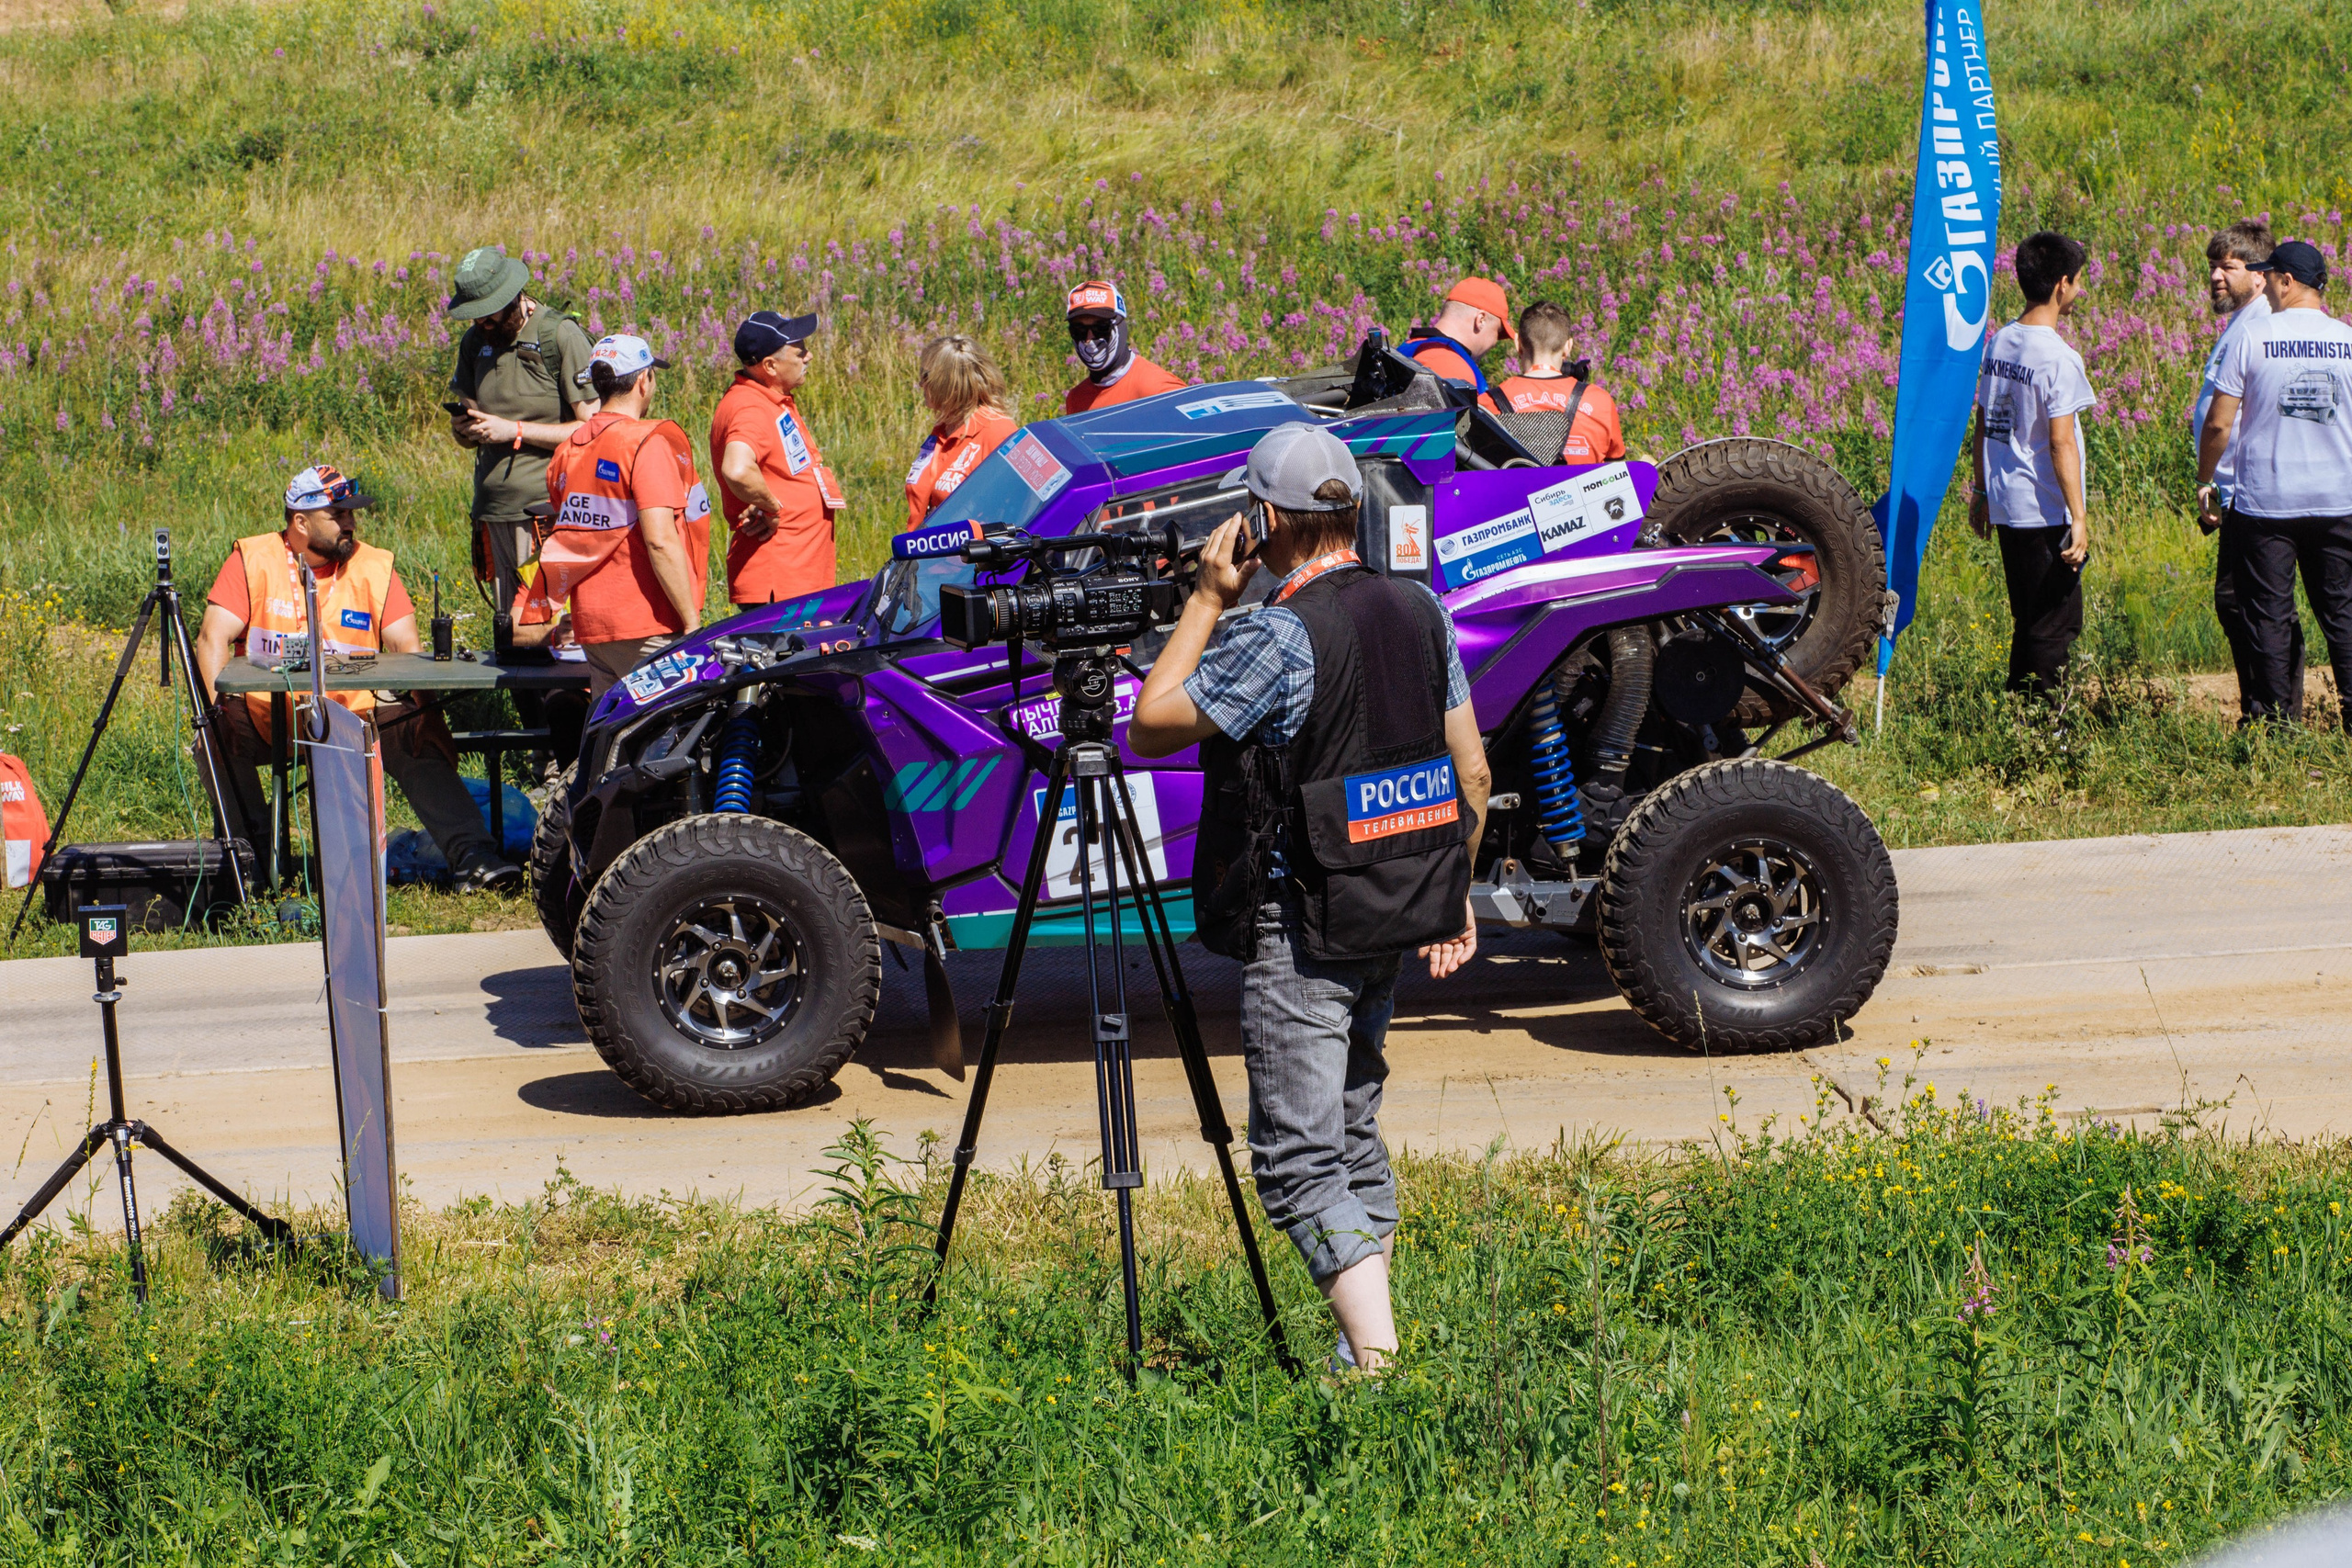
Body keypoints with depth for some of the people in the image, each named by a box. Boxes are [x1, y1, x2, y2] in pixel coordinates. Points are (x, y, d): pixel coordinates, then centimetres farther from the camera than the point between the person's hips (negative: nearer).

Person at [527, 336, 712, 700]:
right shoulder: (648, 444, -11)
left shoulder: (566, 452, 13)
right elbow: (661, 540, -19)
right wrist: (692, 623, -17)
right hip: (648, 629, -8)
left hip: (592, 627, 8)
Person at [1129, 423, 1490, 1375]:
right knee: (1352, 1133, 19)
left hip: (1298, 930, -8)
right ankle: (1367, 1343, 22)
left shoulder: (1281, 636, -19)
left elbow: (1149, 728, -10)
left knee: (1299, 1160, -6)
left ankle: (1379, 1362, -16)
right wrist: (1453, 896, 21)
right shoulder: (1420, 611, 5)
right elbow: (1471, 773, 10)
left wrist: (1206, 601, -4)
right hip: (1392, 914, 8)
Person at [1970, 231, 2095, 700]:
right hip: (2046, 513, -8)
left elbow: (1984, 426, 13)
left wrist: (1982, 492, 21)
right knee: (2055, 627, -1)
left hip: (2006, 505, 8)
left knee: (2026, 622, 16)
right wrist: (2078, 517, -17)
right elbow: (2061, 442, -19)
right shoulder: (2058, 357, -16)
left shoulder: (1998, 343, 7)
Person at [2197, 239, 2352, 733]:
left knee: (2269, 615, 4)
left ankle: (2274, 723, 4)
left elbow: (2218, 424, -6)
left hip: (2267, 501, -2)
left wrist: (2204, 481, 7)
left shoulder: (2254, 338, -7)